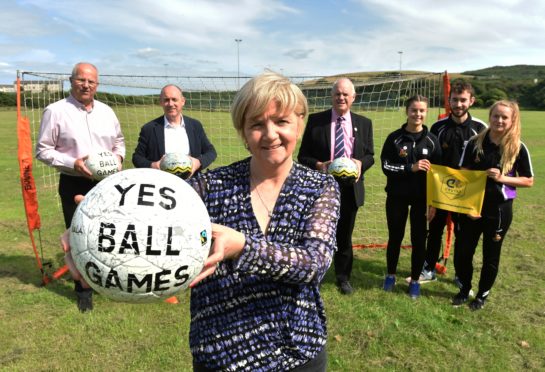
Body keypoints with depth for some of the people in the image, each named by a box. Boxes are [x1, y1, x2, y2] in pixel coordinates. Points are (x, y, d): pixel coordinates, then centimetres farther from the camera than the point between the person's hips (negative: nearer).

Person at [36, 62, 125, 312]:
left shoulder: (106, 111, 7)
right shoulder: (55, 111, -7)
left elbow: (119, 140, 18)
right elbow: (43, 150, -6)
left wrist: (118, 156, -3)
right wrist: (73, 163, -19)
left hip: (107, 182, 4)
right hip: (74, 185, -4)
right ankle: (84, 289, 25)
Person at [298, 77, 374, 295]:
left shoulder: (364, 123, 6)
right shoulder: (315, 120, -2)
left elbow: (370, 155, 9)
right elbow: (303, 156, -1)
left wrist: (361, 163, -13)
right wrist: (318, 165, -21)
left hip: (350, 189, 2)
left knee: (345, 236, 16)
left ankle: (343, 277, 35)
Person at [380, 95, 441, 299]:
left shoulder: (432, 140, -1)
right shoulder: (394, 138, -4)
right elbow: (385, 166, -8)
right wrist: (411, 168, -20)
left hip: (422, 198, 1)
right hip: (397, 196, 0)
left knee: (419, 239, 7)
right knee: (395, 237, 11)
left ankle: (415, 280, 25)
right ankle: (391, 275, 30)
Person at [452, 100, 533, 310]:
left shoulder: (518, 148, -6)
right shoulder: (475, 143, -3)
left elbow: (529, 181, 0)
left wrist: (502, 178, -17)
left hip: (500, 210, -1)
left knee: (491, 255, 12)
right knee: (462, 252, 5)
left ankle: (483, 294, 33)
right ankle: (465, 289, 30)